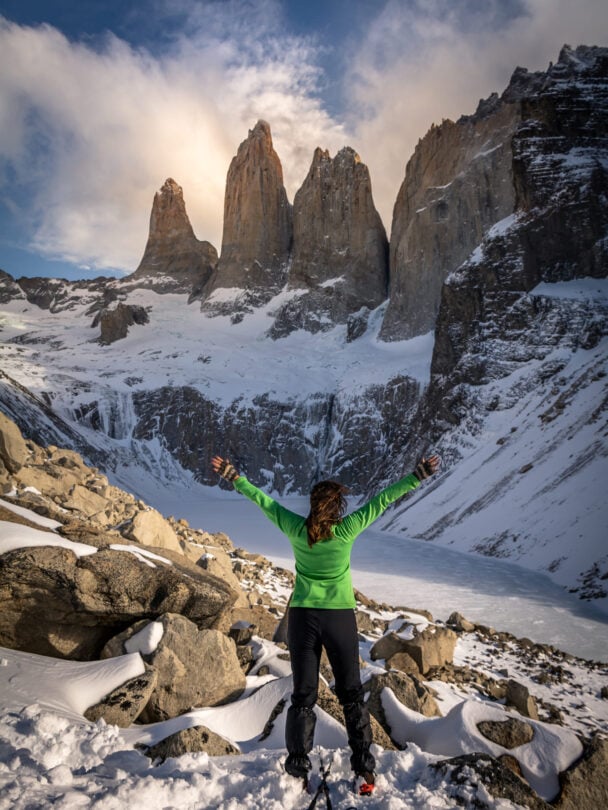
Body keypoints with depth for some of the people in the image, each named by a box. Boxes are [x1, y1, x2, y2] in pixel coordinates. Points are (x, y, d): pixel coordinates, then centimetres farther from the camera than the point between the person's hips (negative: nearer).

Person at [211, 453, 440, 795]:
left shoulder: (296, 529, -10)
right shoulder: (347, 530, -15)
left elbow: (263, 500, -2)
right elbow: (382, 500, -12)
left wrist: (234, 477, 8)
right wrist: (418, 475, -9)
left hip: (303, 617, 1)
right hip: (340, 618, -1)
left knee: (303, 696, 13)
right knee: (352, 694, 15)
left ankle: (298, 767, 21)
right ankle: (364, 764, 21)